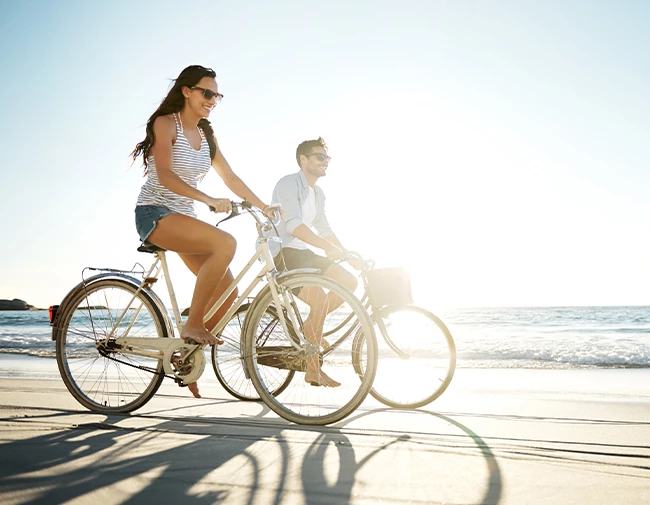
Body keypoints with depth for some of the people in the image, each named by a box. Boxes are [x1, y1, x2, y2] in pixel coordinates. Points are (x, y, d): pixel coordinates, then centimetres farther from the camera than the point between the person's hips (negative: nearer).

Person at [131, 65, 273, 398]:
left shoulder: (206, 136, 15)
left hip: (184, 219, 7)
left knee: (228, 293, -6)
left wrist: (264, 207, 9)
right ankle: (191, 325, -22)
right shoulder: (165, 123, -6)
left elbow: (230, 178, 17)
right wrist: (210, 201, -30)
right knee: (225, 243, -32)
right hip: (155, 213, -7)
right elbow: (165, 176, -20)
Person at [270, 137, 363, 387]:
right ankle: (313, 369, -15)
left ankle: (311, 327, 9)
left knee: (349, 282, -4)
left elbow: (325, 230, 18)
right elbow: (293, 225, -27)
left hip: (303, 253, 9)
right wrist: (328, 247, -37)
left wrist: (349, 256, 6)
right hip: (282, 253, -9)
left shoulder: (318, 194, 17)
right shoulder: (288, 184, -12)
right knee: (320, 299, -26)